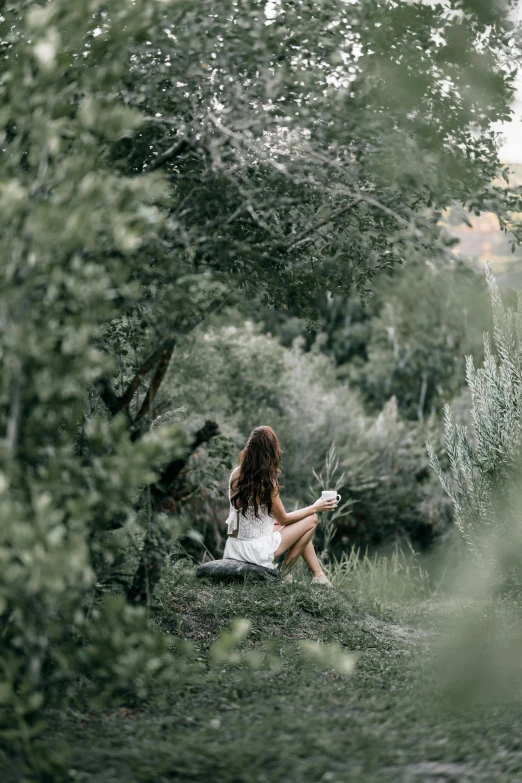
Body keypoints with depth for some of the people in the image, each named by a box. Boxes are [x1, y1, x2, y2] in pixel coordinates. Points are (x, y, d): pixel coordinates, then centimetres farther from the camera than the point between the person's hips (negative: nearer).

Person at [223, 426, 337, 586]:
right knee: (311, 519, 7)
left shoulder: (236, 474, 0)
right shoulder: (267, 482, -21)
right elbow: (283, 519, -6)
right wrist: (315, 508, 5)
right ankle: (285, 574, 13)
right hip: (256, 550, -7)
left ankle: (318, 575, 26)